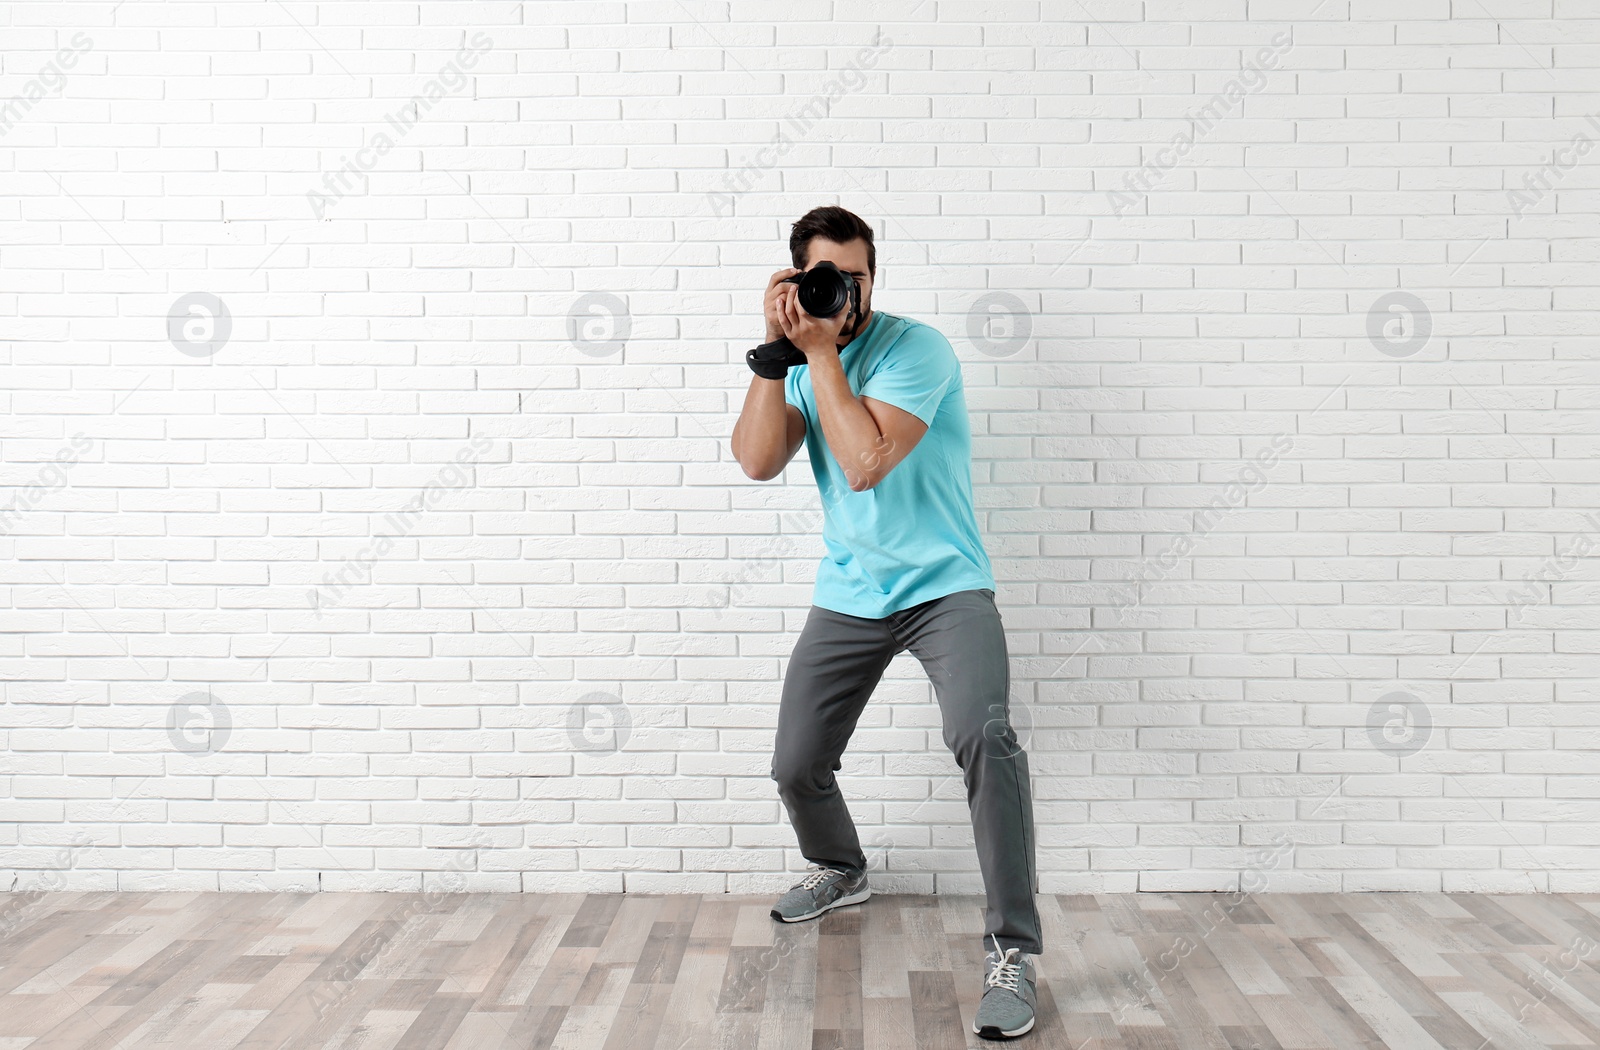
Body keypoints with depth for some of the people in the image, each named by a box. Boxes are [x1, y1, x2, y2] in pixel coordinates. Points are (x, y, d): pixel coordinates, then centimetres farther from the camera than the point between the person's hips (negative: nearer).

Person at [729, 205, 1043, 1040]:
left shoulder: (914, 348, -14)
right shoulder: (799, 361, 5)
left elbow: (865, 462, -27)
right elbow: (757, 460, -11)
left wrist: (820, 350, -21)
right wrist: (777, 344, -15)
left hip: (944, 587, -5)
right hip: (848, 595, 6)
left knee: (983, 736, -30)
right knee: (796, 767, 8)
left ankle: (1013, 953, -20)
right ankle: (840, 871, 43)